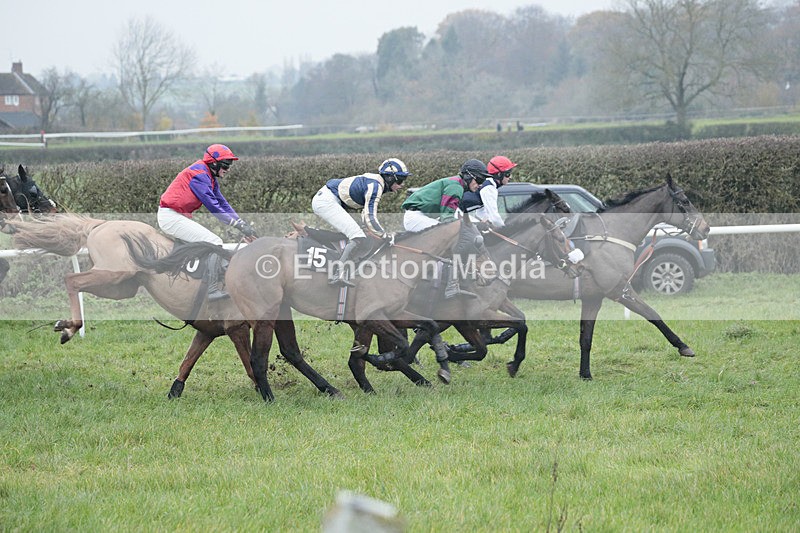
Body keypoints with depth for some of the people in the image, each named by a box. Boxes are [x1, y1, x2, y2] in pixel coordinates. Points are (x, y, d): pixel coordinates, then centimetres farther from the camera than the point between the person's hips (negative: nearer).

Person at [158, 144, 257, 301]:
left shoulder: (210, 177, 15)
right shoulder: (199, 175, -17)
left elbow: (223, 203, 13)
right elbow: (213, 206, -22)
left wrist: (243, 224, 3)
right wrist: (239, 225, -22)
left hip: (181, 217, 11)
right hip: (171, 216, -11)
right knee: (215, 242, -17)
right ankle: (212, 290, -20)